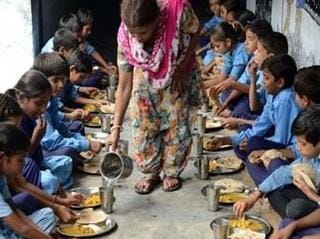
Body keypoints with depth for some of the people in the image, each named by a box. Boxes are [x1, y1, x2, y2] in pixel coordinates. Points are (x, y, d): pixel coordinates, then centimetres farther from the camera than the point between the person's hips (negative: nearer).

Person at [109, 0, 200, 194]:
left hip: (178, 75, -1)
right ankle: (151, 173, 20)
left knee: (177, 125, 4)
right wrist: (116, 127, -24)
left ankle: (172, 172, 23)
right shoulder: (125, 36, -33)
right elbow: (124, 86, -23)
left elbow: (196, 31, -15)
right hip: (146, 79, 1)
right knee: (144, 127, 0)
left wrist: (183, 65, -21)